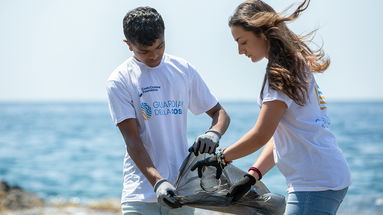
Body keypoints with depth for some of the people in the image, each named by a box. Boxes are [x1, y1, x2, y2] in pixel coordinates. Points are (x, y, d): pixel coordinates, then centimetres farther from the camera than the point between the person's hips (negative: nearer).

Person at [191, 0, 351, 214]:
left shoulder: (281, 71, -11)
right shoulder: (297, 65, 19)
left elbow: (261, 135, -15)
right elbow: (279, 136, 16)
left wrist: (222, 158, -2)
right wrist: (252, 176, 8)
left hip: (316, 184, -10)